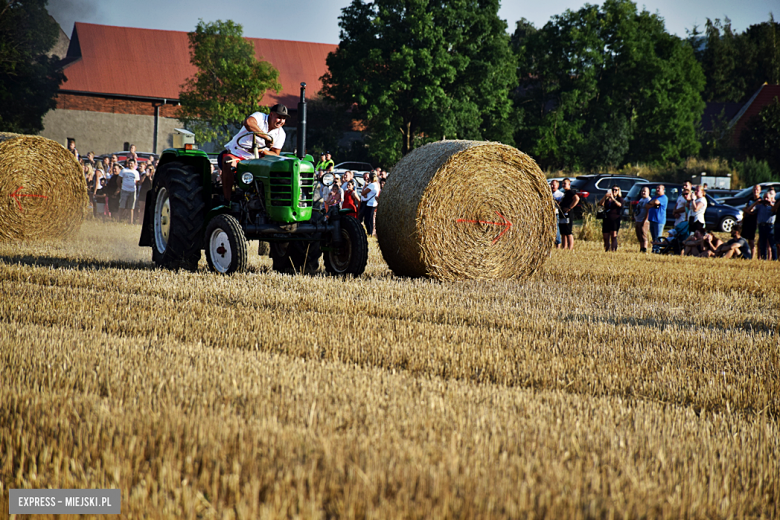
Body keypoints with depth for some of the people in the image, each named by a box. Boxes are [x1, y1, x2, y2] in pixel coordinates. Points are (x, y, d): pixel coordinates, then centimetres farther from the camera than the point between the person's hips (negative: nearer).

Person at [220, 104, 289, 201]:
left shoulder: (281, 134, 6)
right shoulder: (260, 117, -10)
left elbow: (275, 155, 1)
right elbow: (248, 122, -35)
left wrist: (262, 151, -21)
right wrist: (267, 137, -35)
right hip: (234, 154, -5)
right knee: (228, 162, -38)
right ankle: (227, 200, -39)